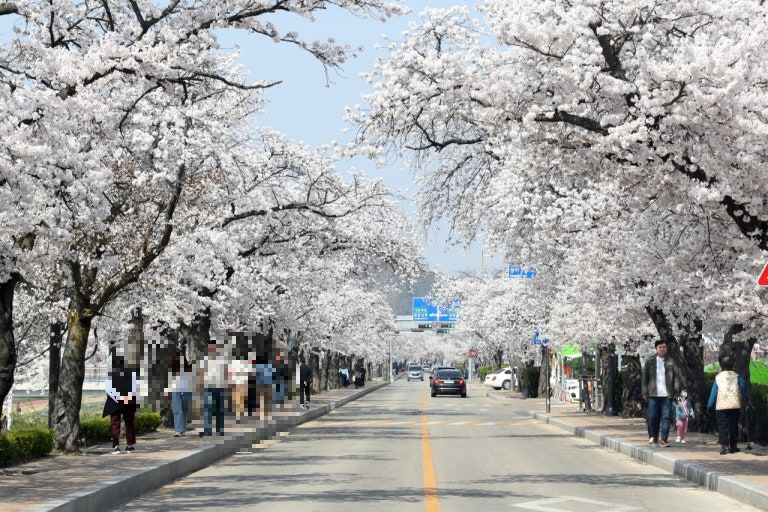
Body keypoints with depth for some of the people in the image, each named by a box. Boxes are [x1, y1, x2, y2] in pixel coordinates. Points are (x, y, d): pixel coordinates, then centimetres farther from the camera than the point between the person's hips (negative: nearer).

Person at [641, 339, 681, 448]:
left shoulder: (670, 362, 6)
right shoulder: (650, 361, 5)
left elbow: (676, 376, 7)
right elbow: (645, 377, 6)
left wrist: (676, 390, -3)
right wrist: (645, 392, 1)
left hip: (666, 394, 0)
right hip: (653, 394, 0)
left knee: (666, 417, -5)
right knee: (653, 417, 4)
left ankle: (663, 440, -4)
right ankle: (654, 438, 20)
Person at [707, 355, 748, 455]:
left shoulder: (718, 377, 2)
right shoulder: (736, 376, 2)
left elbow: (714, 392, 3)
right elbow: (743, 387, 5)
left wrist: (709, 405, 10)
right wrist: (744, 398, 23)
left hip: (721, 406, -1)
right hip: (735, 405, 1)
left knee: (723, 426, -2)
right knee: (734, 426, 11)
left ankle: (724, 445, -15)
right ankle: (733, 446, 16)